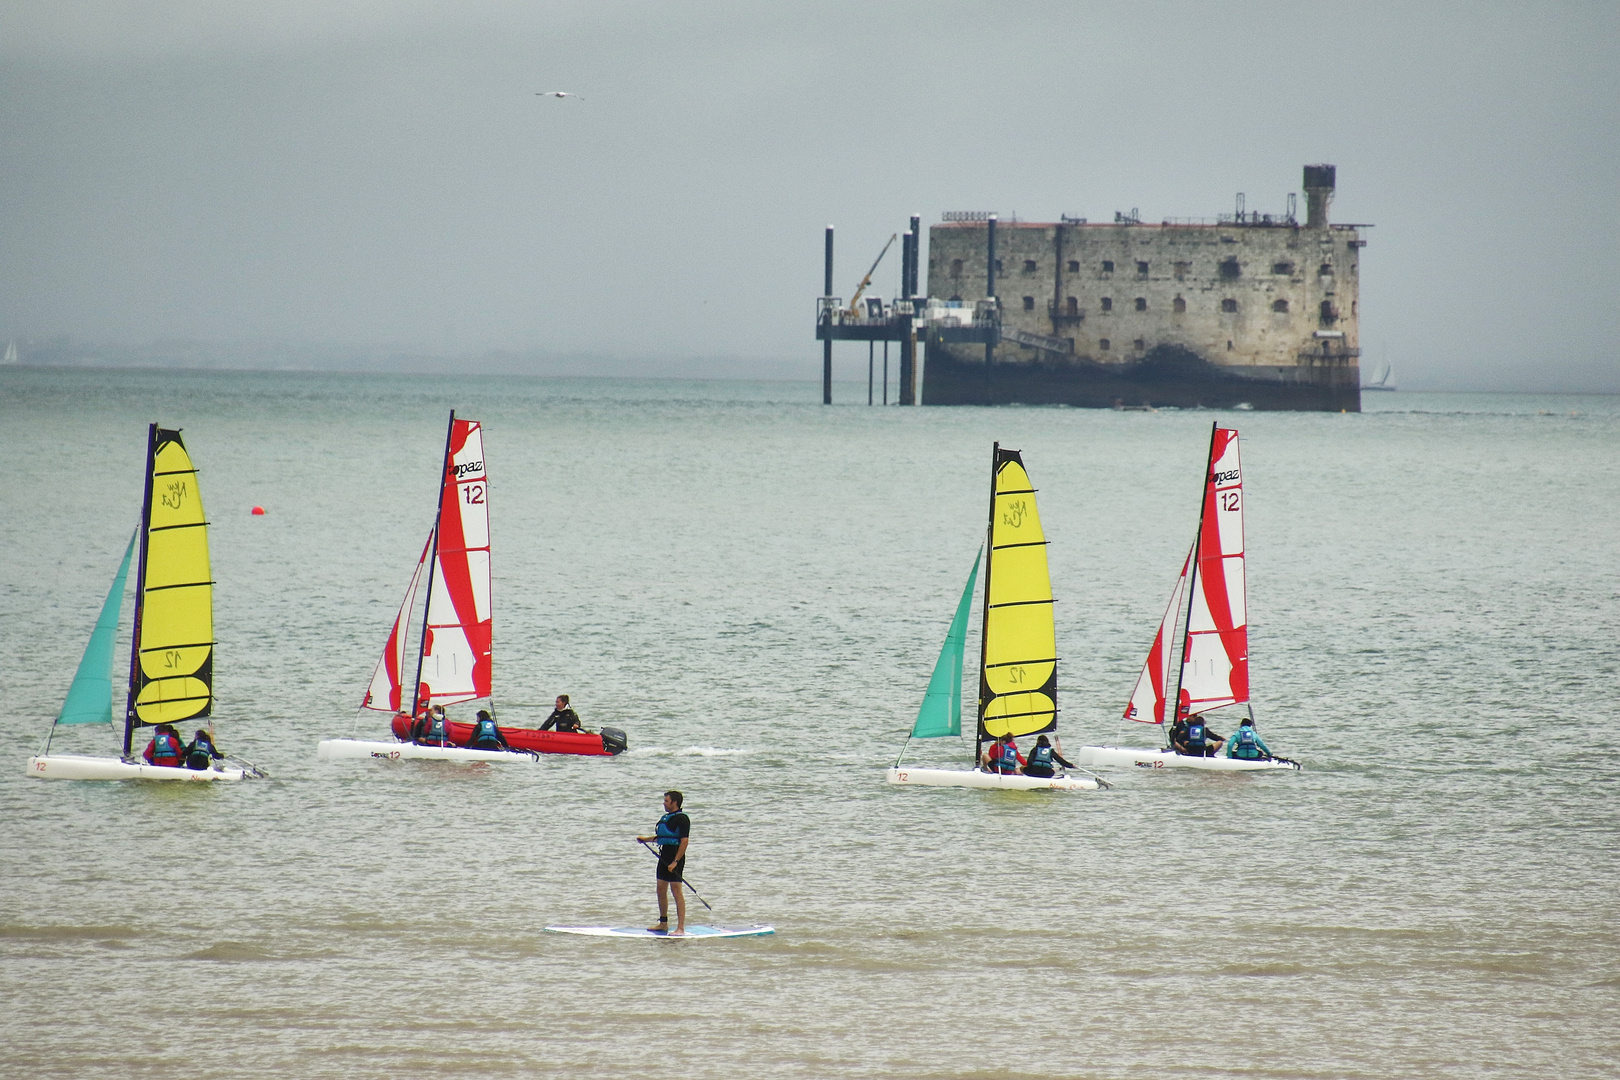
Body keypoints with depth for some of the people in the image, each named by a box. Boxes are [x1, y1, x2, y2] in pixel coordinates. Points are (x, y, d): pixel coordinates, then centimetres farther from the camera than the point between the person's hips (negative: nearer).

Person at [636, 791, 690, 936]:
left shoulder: (681, 819, -12)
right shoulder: (665, 817, 16)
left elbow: (684, 842, -18)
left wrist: (675, 862, -22)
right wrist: (646, 839, 20)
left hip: (675, 857, -10)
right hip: (664, 856, 10)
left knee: (676, 891, -10)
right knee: (661, 890, 15)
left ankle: (681, 928, -11)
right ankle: (663, 923, 28)